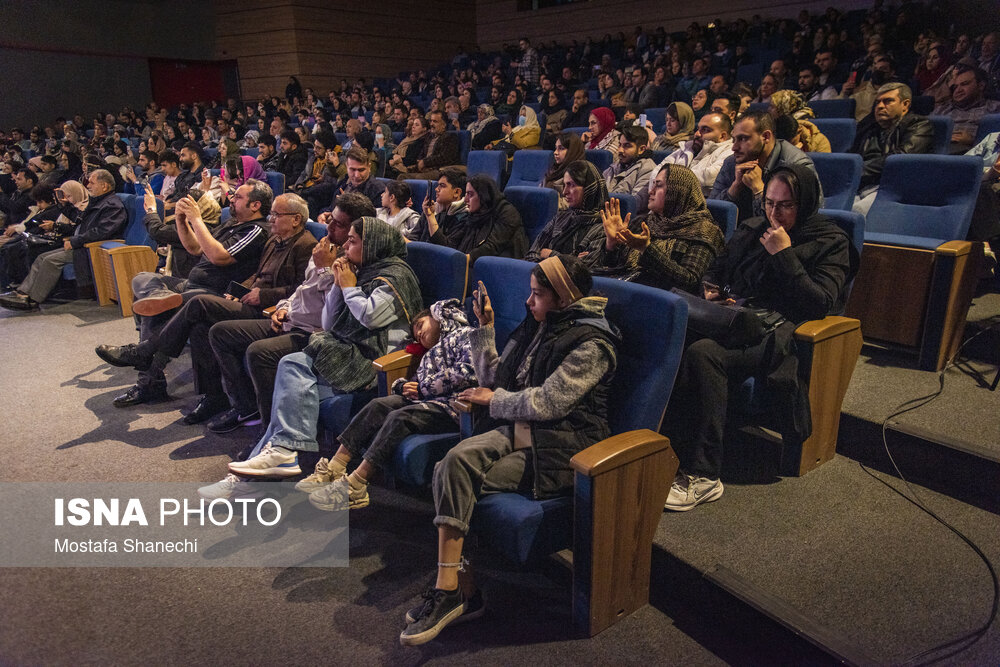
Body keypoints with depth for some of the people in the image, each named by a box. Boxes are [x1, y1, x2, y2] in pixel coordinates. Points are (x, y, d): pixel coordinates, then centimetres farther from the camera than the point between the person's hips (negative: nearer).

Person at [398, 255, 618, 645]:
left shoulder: (592, 344, -11)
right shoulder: (537, 326, 14)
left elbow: (546, 403, -17)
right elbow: (494, 379, 18)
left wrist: (493, 400, -3)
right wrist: (485, 327, 9)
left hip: (559, 447, -7)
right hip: (518, 429, 7)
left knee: (454, 482, -21)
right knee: (455, 461, -24)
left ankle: (452, 589, -6)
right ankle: (454, 588, -17)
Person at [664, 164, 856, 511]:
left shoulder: (831, 242, 7)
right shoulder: (751, 229, 24)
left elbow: (821, 304, -7)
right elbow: (716, 271, 34)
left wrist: (784, 255, -7)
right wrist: (710, 289, 11)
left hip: (775, 335, -5)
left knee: (703, 353, -35)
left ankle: (702, 476, -30)